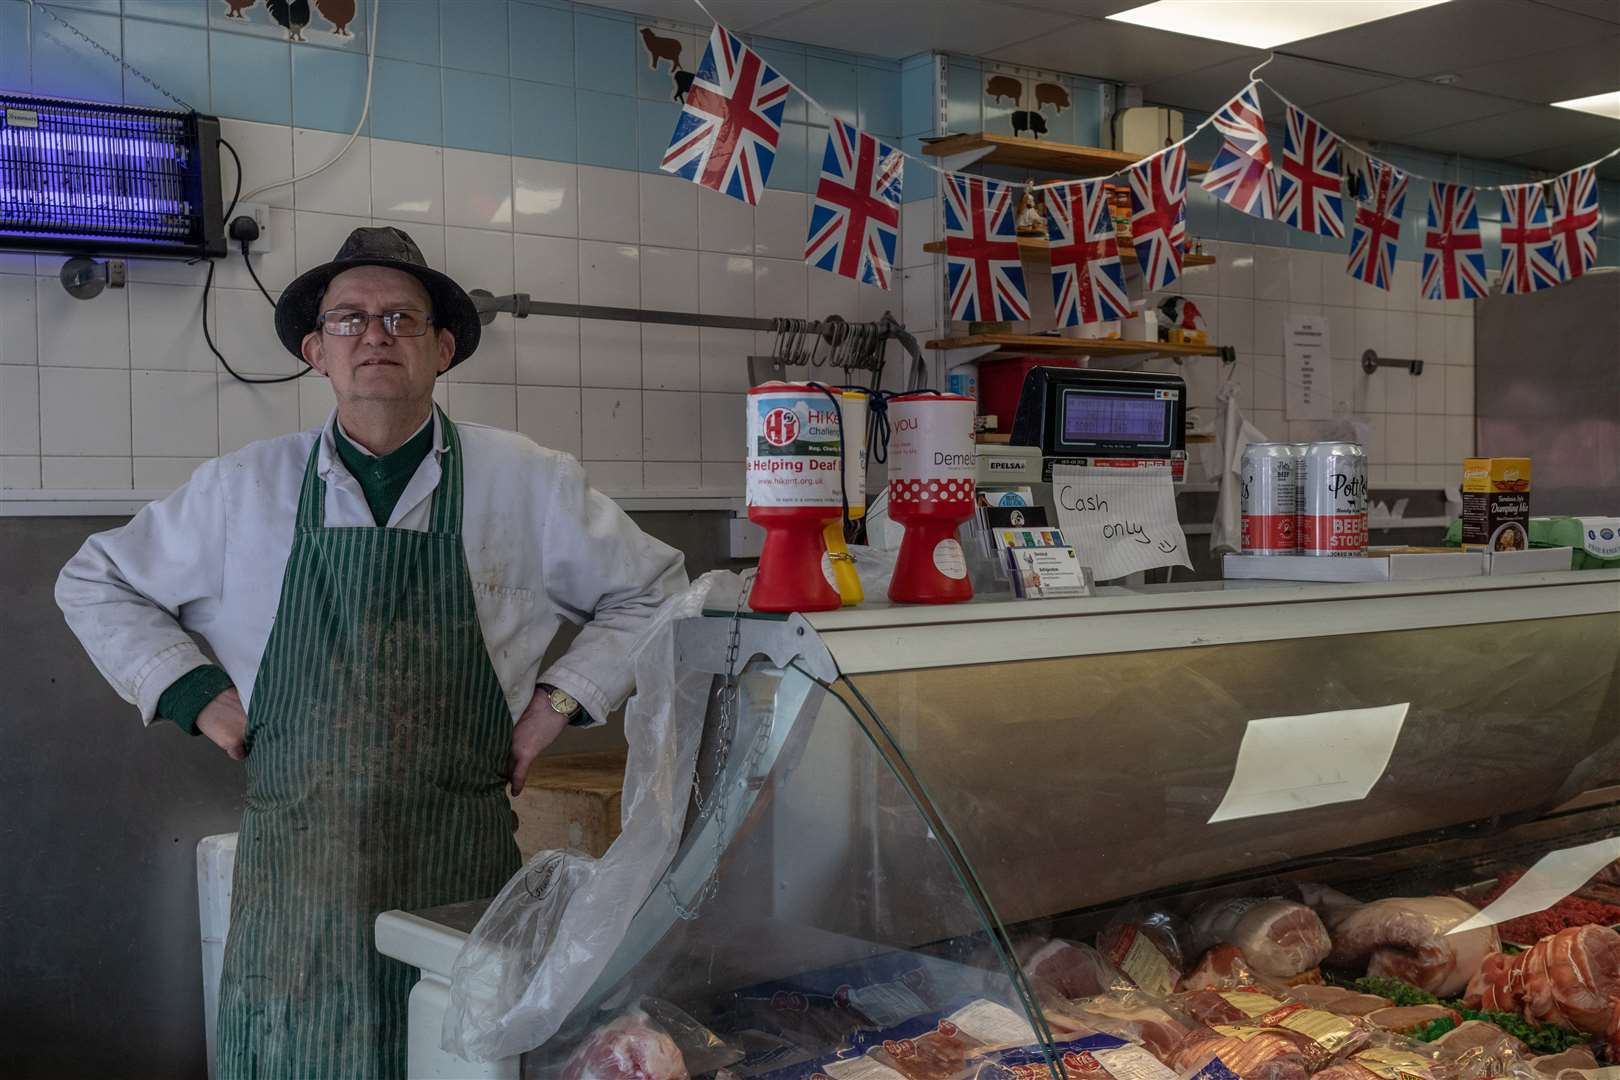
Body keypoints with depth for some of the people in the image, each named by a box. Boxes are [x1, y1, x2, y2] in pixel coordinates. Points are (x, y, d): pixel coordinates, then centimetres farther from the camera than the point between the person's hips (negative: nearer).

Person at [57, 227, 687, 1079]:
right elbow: (96, 584, 17)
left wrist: (561, 699, 2)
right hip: (295, 868, 1)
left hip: (460, 862, 0)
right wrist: (196, 694, 4)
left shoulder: (530, 483, 3)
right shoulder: (242, 489, 6)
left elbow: (652, 589, 12)